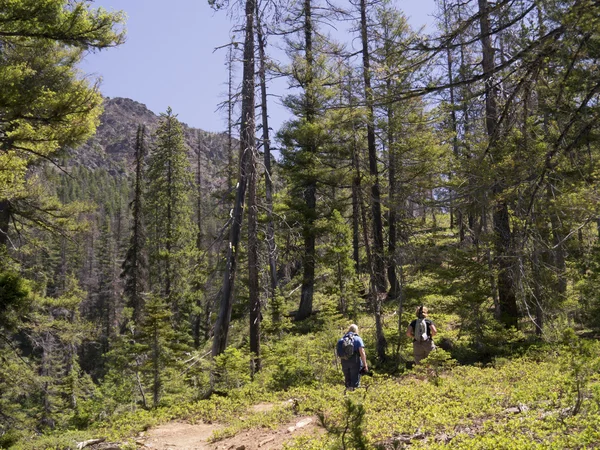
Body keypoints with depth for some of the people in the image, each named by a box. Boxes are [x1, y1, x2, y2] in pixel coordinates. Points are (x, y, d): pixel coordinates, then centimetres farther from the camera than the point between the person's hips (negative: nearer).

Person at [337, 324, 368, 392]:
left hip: (344, 362, 4)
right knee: (355, 380, -1)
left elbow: (339, 353, 10)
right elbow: (362, 352, -10)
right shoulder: (358, 339, -1)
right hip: (355, 361, -4)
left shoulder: (342, 339, 12)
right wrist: (365, 364, -8)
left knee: (347, 380, 14)